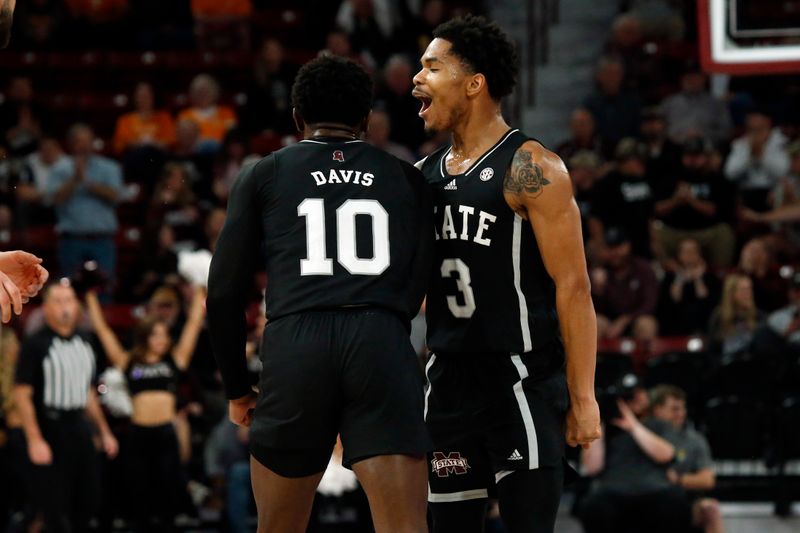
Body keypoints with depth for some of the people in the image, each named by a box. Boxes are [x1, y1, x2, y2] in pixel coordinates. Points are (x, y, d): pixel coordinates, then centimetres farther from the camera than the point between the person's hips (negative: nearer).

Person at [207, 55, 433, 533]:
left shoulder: (263, 175, 17)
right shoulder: (407, 178, 20)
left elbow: (224, 295, 12)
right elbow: (417, 284, 17)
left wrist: (238, 388, 23)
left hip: (295, 342, 0)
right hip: (383, 344, 0)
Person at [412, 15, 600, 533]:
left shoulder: (529, 168, -10)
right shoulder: (425, 174, 12)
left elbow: (573, 286, -13)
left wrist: (583, 398, -16)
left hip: (523, 386, -7)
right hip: (449, 381, 7)